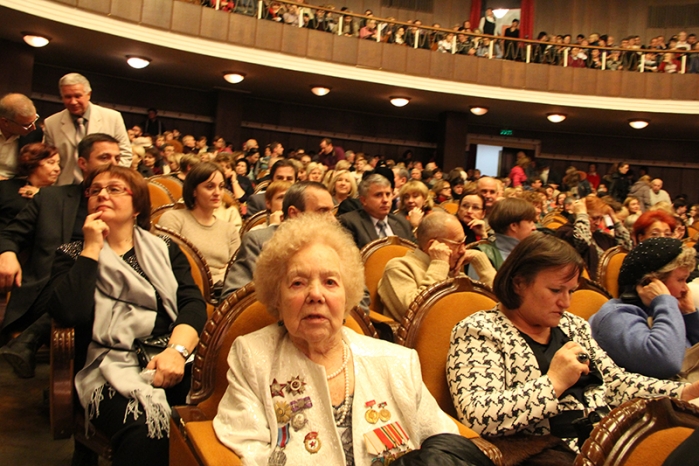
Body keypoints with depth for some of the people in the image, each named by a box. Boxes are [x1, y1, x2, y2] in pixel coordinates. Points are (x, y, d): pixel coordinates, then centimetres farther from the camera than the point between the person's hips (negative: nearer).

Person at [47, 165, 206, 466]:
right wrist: (92, 248, 0)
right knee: (144, 430, -35)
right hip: (112, 365, -1)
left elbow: (193, 303, 3)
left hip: (172, 359, 2)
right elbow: (67, 313, -5)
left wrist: (178, 349, -16)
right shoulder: (72, 254, 15)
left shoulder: (165, 249, 19)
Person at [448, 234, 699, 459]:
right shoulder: (478, 331, -7)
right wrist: (554, 382, -17)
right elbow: (478, 418, -20)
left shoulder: (572, 326, 18)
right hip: (546, 453, -7)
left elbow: (617, 384, 19)